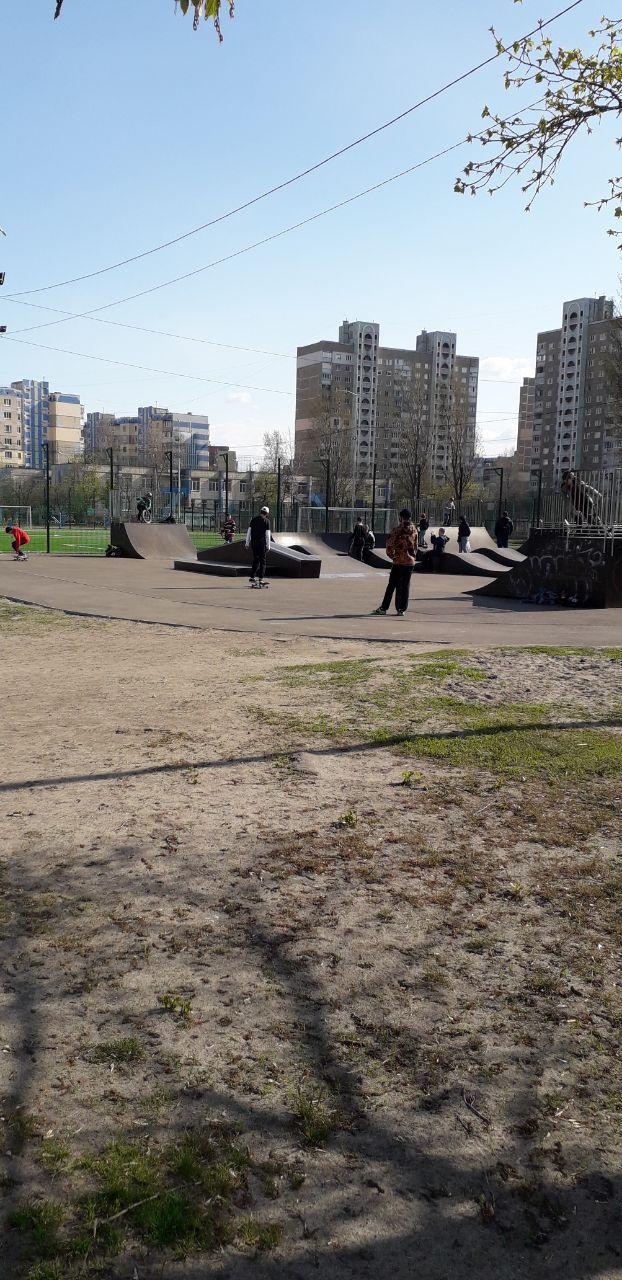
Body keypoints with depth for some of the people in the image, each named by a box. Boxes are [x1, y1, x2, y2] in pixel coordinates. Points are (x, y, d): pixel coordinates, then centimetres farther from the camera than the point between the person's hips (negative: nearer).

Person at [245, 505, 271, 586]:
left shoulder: (254, 519, 8)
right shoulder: (266, 521, -4)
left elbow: (249, 531, 8)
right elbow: (267, 534, -8)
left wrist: (247, 542, 13)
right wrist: (268, 545, -4)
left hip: (253, 543, 4)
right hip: (262, 543, -4)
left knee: (255, 560, 15)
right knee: (262, 561, 2)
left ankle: (252, 577, 13)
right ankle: (261, 579, -2)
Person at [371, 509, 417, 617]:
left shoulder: (397, 529, -10)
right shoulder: (414, 530, 5)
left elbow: (390, 544, -10)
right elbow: (415, 546, 10)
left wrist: (391, 555, 5)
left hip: (398, 561, -3)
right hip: (410, 561, 3)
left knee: (392, 585, 4)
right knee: (405, 585, 6)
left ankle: (384, 608, 8)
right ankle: (402, 609, 5)